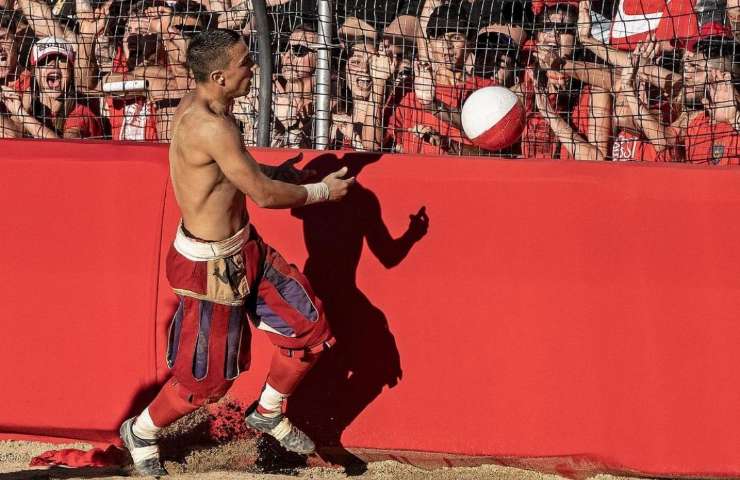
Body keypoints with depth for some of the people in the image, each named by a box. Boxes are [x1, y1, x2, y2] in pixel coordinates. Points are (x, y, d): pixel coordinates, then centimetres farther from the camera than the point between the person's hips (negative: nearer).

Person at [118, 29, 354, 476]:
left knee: (308, 326, 14)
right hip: (211, 265, -9)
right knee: (206, 377, 7)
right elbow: (264, 194, -23)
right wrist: (322, 191, -8)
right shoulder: (211, 126, -32)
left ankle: (268, 413, 36)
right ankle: (141, 432, 33)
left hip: (244, 246, 9)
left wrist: (277, 174, 5)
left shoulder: (198, 103, -2)